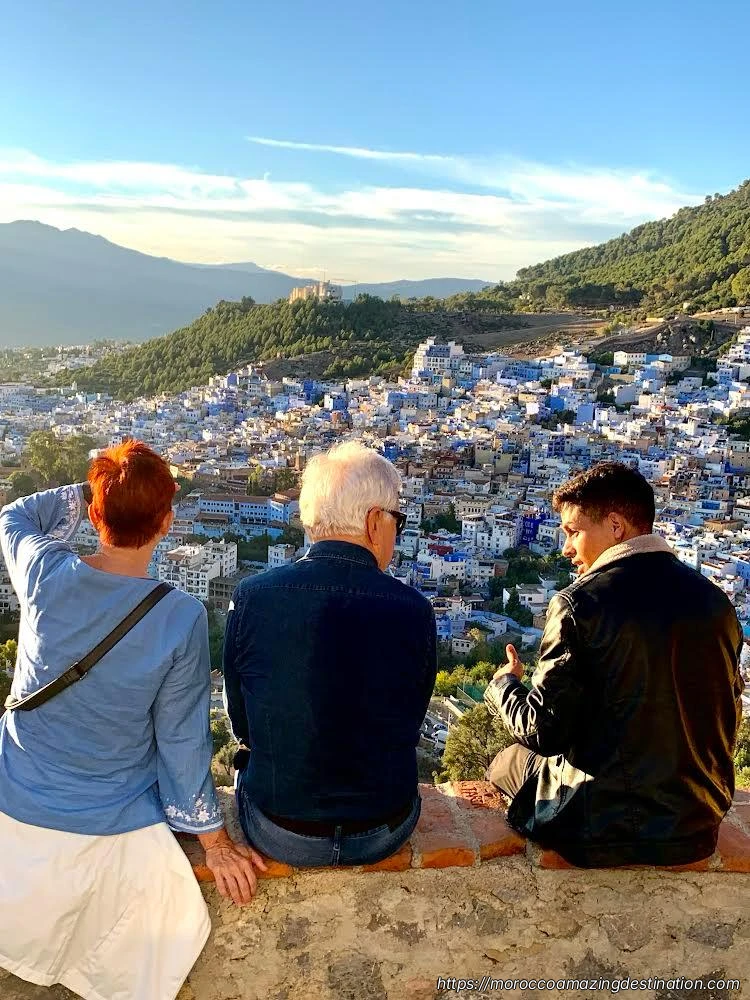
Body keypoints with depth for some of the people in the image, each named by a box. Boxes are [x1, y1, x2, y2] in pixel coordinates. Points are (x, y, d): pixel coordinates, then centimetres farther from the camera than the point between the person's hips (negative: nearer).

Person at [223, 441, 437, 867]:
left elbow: (242, 726, -4)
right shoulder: (415, 611, -18)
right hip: (384, 836, 1)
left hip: (277, 837, 0)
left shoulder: (252, 597, -17)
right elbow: (409, 731, -3)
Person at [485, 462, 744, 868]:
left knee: (507, 763, 21)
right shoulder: (715, 600, -2)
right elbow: (726, 717, 8)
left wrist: (503, 686, 3)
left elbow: (542, 732, -18)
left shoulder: (579, 604, -20)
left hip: (601, 831, -6)